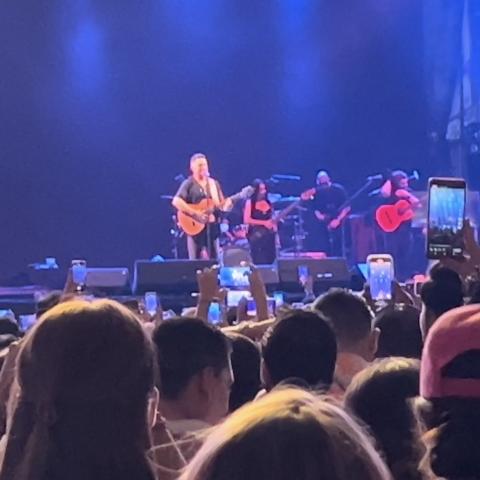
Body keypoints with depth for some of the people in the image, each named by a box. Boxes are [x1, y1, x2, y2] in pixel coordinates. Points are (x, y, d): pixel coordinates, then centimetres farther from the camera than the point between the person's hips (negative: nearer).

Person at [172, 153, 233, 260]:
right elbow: (176, 201, -17)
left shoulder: (214, 184, 14)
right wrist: (196, 214, -22)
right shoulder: (188, 184, -4)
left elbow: (221, 205, 16)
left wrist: (226, 204, -8)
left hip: (212, 225, 5)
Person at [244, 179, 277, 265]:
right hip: (256, 236, -5)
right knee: (259, 262, -10)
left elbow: (273, 220, 16)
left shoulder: (268, 203, 12)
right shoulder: (250, 203, -3)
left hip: (269, 236, 5)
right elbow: (246, 220, -12)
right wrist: (264, 223, -13)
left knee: (270, 261, 0)